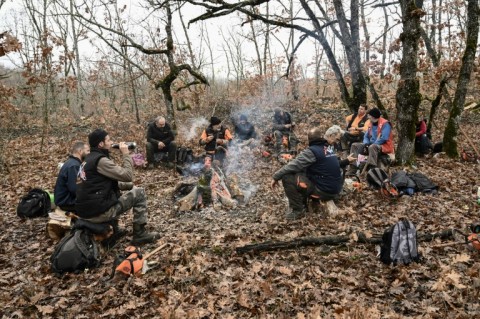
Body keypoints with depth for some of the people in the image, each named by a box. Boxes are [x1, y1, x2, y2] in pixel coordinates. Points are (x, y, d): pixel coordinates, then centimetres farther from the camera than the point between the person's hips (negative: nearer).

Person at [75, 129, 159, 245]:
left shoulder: (90, 158, 15)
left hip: (86, 209, 10)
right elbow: (127, 176, -17)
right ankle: (140, 234, 2)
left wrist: (129, 185, 15)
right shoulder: (100, 160, -16)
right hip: (98, 211, -10)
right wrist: (126, 154, -6)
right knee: (139, 193, -2)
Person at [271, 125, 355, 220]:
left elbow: (293, 165, -19)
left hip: (324, 191, -8)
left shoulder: (312, 150, -16)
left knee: (287, 177, -13)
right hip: (336, 190, 8)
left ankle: (298, 210, -3)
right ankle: (302, 203, 24)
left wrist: (276, 177, -12)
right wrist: (346, 161, 40)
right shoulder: (329, 148, 7)